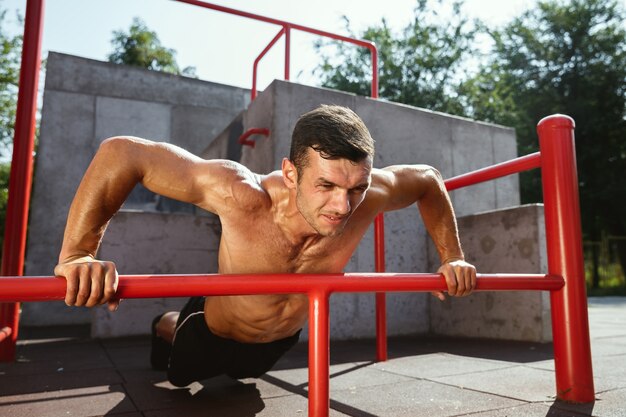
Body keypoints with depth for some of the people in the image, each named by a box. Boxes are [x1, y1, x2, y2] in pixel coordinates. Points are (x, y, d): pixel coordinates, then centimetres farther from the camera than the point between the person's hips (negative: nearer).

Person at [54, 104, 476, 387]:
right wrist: (77, 253, -41)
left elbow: (428, 180, -11)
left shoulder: (368, 196, -33)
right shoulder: (241, 194, -44)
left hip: (282, 338, 3)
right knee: (180, 375, 34)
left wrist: (453, 257, -12)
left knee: (245, 374, 39)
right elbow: (121, 153, -37)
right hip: (214, 333, -3)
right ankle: (166, 326, 63)